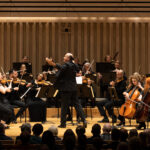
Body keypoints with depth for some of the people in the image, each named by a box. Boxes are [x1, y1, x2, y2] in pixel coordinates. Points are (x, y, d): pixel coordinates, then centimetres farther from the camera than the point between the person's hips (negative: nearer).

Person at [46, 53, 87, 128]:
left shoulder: (67, 65, -13)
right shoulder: (74, 65, 11)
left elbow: (61, 68, -35)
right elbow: (77, 70, 31)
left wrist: (53, 64, -49)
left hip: (66, 89, -8)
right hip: (73, 88, 8)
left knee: (64, 106, -1)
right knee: (77, 104, 8)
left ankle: (63, 123, 3)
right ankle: (84, 120, 1)